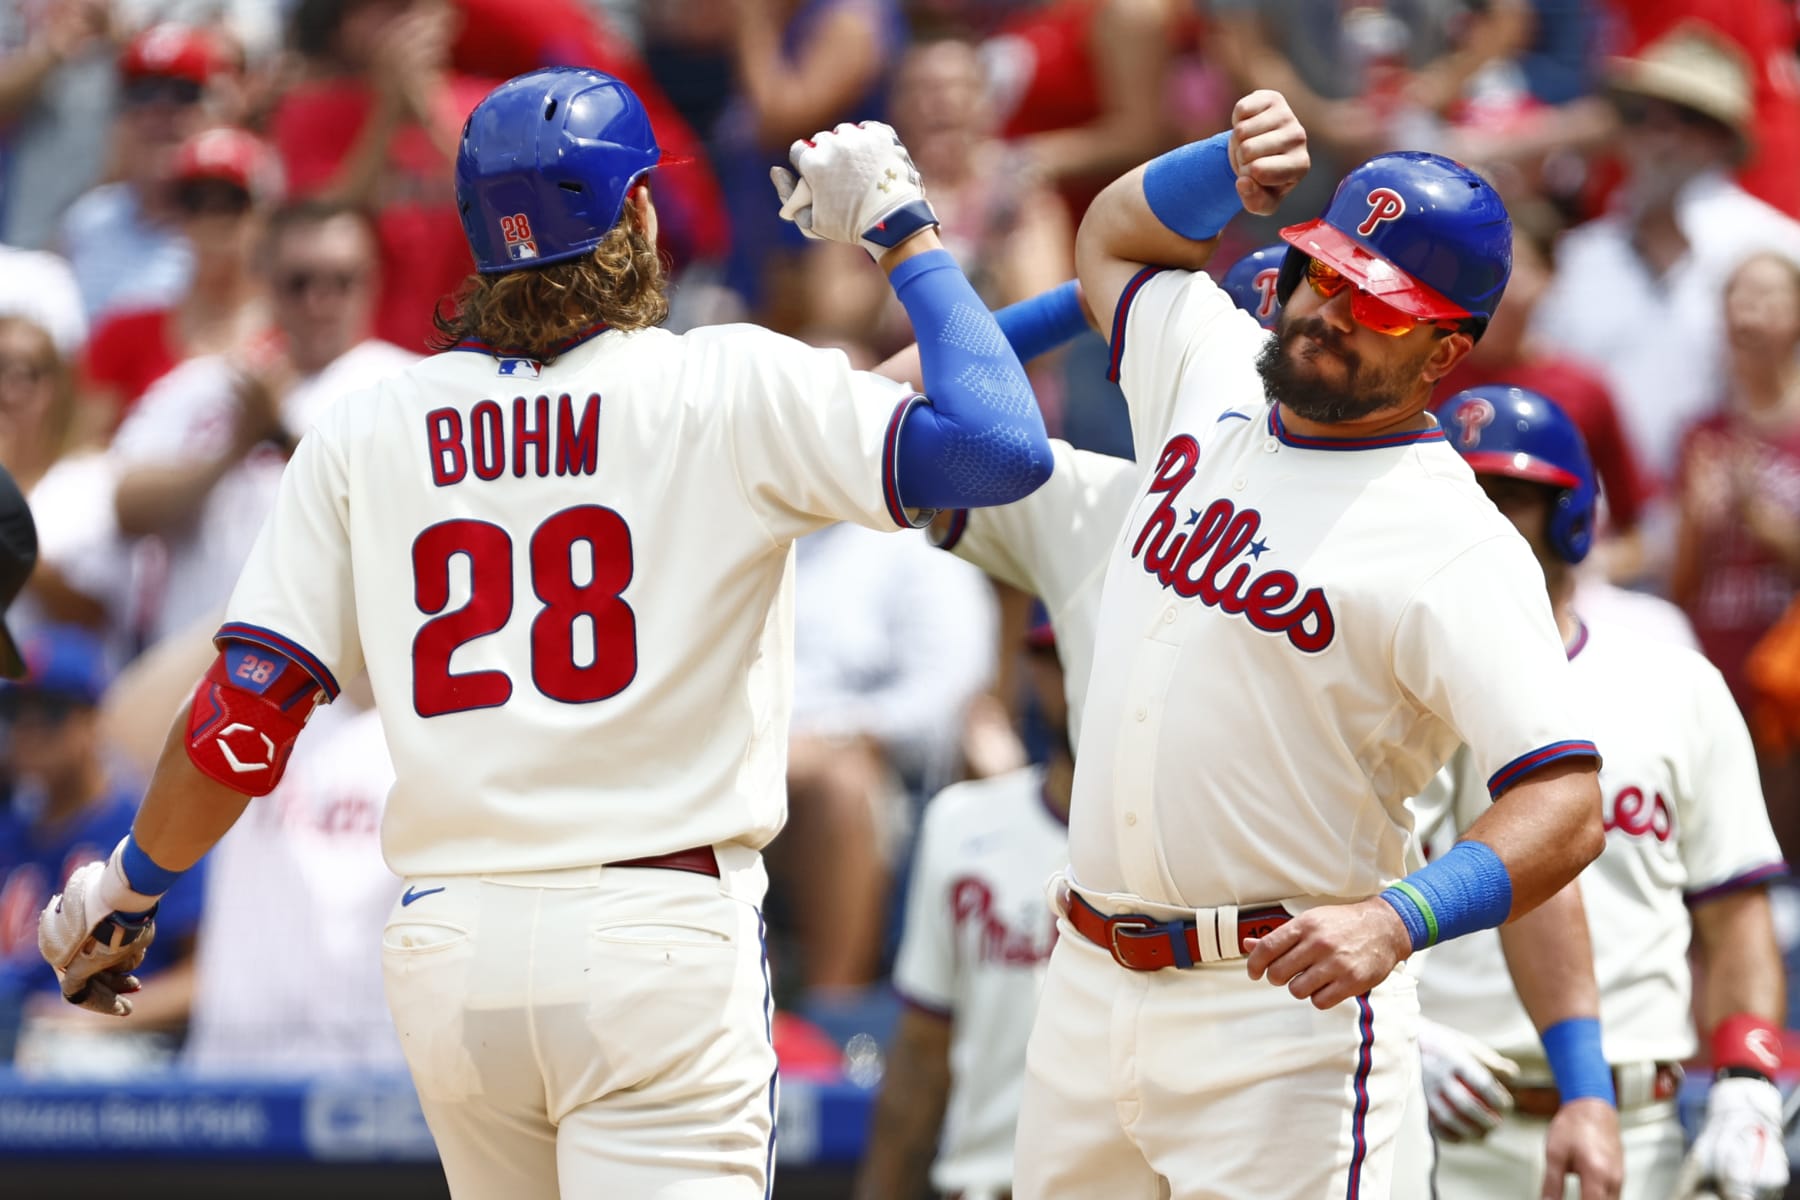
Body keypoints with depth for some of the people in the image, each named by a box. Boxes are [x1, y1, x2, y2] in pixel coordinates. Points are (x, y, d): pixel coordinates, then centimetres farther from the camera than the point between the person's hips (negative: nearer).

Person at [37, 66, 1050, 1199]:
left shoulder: (362, 434, 7)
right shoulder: (731, 389, -4)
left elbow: (243, 717, 5)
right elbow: (1005, 447, -11)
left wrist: (129, 887, 21)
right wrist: (905, 232, 3)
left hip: (445, 950, 5)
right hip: (658, 931, -5)